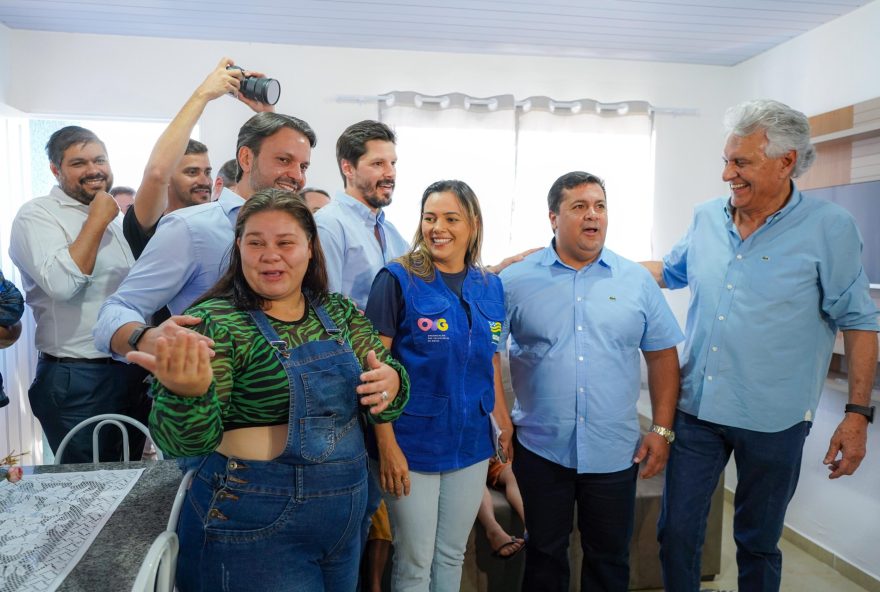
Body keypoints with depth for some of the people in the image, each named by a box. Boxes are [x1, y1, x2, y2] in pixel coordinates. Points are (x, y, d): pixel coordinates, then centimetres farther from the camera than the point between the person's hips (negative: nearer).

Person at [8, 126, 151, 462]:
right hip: (78, 380, -7)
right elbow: (61, 283, -27)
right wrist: (97, 220, -18)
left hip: (134, 371, 7)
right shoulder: (36, 216, -9)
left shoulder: (113, 217, 13)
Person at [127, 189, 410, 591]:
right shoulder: (214, 322, -14)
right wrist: (187, 393, -40)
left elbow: (384, 385, 6)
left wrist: (391, 382, -17)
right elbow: (183, 441, -19)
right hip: (253, 528, -5)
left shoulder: (341, 313, 1)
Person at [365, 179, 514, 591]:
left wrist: (502, 418, 11)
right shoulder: (398, 279, -10)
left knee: (452, 556, 19)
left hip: (472, 443, 5)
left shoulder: (490, 287, 4)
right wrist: (386, 444, -16)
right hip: (413, 443, -4)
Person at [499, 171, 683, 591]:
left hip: (615, 452, 2)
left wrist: (662, 430, 2)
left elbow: (662, 356, 6)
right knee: (544, 554, 17)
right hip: (540, 448, -1)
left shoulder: (637, 281, 1)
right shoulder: (516, 280, -4)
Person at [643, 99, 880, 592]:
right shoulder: (707, 219, 2)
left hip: (773, 421, -3)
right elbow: (671, 270, 19)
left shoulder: (830, 228, -9)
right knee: (677, 532, 11)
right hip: (696, 406, 3)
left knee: (758, 542, 16)